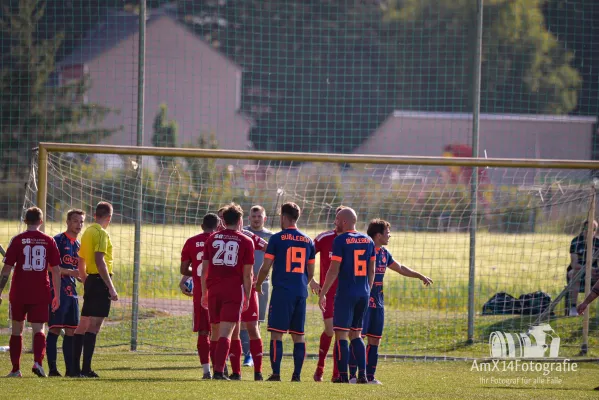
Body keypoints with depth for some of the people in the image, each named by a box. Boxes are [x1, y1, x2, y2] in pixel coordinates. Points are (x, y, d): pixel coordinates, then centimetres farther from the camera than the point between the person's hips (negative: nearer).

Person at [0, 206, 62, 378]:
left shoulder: (17, 240, -2)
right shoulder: (49, 241, 1)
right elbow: (56, 270, 2)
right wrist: (57, 295, 8)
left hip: (19, 293, 0)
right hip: (41, 293, 0)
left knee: (17, 329, 11)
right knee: (38, 329, 2)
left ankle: (16, 369, 12)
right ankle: (38, 362, -22)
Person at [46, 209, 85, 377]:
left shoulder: (78, 245, 18)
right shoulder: (57, 241, -5)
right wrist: (70, 272, -19)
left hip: (72, 292, 8)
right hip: (57, 291, -8)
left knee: (71, 331, 6)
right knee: (55, 329, -9)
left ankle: (70, 369, 8)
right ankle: (52, 368, -10)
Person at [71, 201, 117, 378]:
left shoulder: (87, 232, 15)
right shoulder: (101, 233, -11)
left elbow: (81, 264, 20)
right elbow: (99, 261, -20)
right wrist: (111, 288, -20)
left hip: (90, 281, 9)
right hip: (100, 281, -9)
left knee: (83, 324, 11)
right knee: (94, 325, -10)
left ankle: (75, 368, 13)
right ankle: (86, 369, -15)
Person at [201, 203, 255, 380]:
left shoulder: (212, 239, 10)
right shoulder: (245, 241, 2)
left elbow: (204, 269, 10)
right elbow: (247, 274, 0)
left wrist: (204, 293, 15)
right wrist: (247, 297, 6)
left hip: (214, 291, 3)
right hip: (234, 291, -3)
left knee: (216, 331, 12)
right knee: (226, 333, -8)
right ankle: (219, 370, -20)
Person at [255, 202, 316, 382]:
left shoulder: (277, 239, -4)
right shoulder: (308, 241, 11)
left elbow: (265, 267, -3)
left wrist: (258, 284, 14)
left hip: (282, 291, -5)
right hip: (301, 293, 5)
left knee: (277, 333, -3)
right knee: (298, 335, 8)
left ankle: (276, 373, -9)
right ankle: (297, 374, 5)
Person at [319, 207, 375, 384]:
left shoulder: (341, 240, -9)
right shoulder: (368, 241, 10)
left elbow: (334, 270, -12)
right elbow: (371, 271, 14)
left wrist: (322, 293, -7)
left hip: (346, 293, -6)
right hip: (363, 293, 6)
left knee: (341, 334, -2)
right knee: (355, 334, 14)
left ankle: (343, 376, -6)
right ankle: (362, 374, 6)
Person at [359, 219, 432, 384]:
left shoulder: (384, 253, 14)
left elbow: (400, 268, 29)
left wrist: (420, 276, 33)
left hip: (378, 303, 8)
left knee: (375, 340, 8)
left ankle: (370, 376, 13)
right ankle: (352, 375, -4)